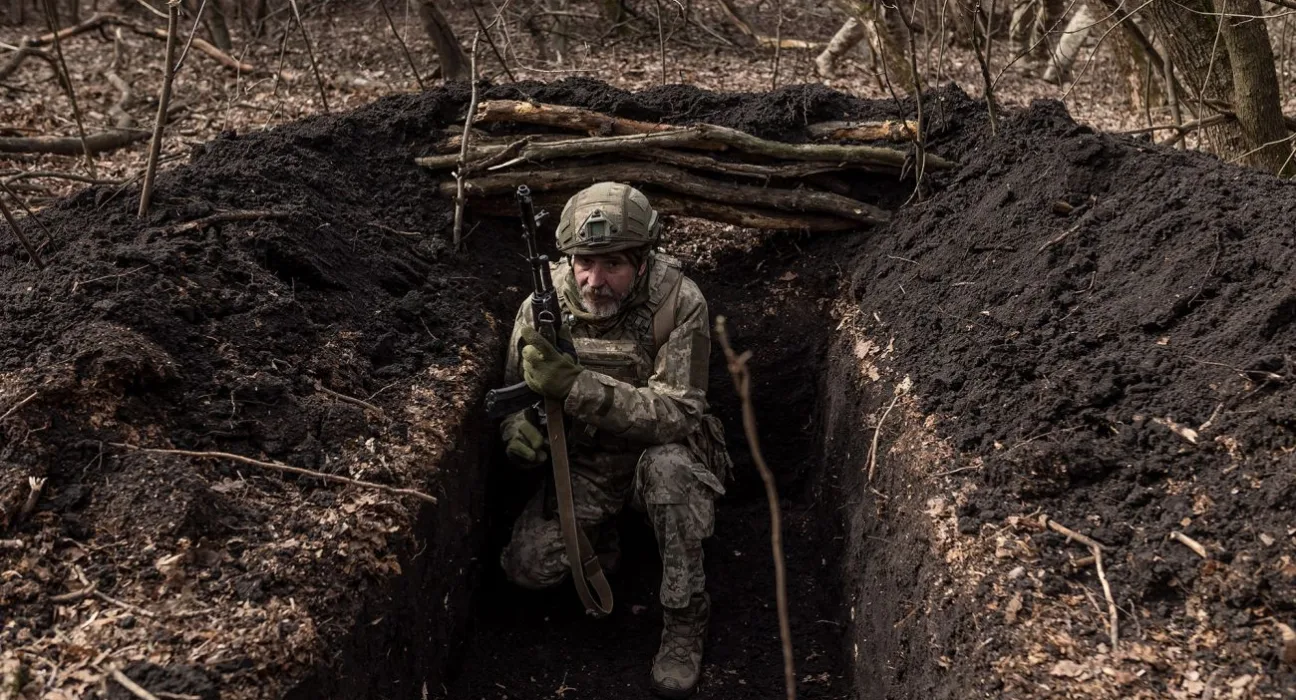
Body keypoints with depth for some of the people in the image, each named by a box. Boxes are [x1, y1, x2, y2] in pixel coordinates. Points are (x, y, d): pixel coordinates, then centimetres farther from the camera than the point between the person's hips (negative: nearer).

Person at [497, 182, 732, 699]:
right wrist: (519, 430, -26)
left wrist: (577, 386, -42)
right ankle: (597, 539, 14)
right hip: (582, 464, 2)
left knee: (669, 464, -38)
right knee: (528, 565, -21)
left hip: (659, 456, -2)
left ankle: (685, 618, -17)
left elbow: (678, 414, -30)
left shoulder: (679, 303, -23)